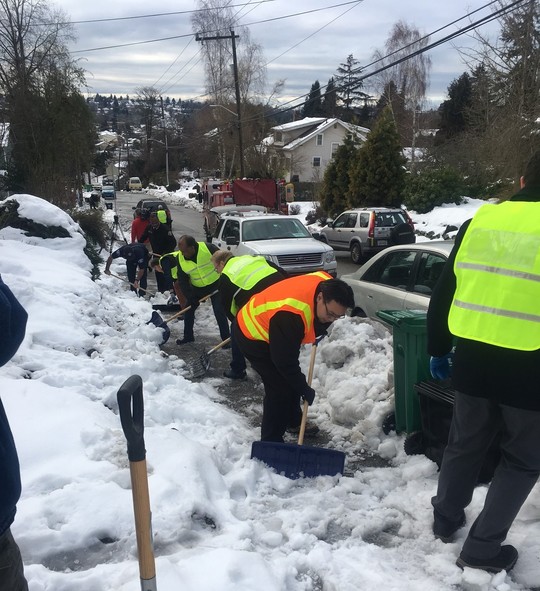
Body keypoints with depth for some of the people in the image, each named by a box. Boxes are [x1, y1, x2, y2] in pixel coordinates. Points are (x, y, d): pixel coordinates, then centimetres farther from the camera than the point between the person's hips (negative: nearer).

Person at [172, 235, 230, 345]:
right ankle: (188, 336, 24)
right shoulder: (180, 259, -15)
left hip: (216, 284, -5)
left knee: (219, 311, -11)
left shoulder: (209, 248, -29)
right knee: (189, 309, 7)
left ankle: (226, 338, -1)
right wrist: (191, 297, -13)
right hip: (198, 288, 5)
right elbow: (183, 281, -8)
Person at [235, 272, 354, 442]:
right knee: (279, 387, -13)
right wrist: (305, 389, -19)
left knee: (291, 380, 18)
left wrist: (319, 331, 21)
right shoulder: (290, 315, -41)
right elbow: (284, 360, -30)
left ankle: (294, 421, 38)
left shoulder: (328, 286, -17)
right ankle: (270, 441, -2)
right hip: (252, 335, -9)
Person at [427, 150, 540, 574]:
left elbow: (443, 293, 8)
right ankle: (483, 547, 20)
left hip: (473, 361, 4)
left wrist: (438, 349, 19)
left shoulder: (480, 220, 4)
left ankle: (445, 519, 39)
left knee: (464, 444, 24)